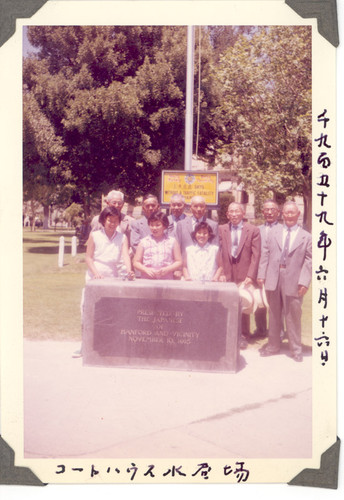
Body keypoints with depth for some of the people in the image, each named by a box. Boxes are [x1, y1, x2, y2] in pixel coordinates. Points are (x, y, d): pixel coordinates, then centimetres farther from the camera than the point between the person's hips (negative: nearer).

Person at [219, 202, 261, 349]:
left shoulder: (253, 230, 1)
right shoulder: (221, 229, 8)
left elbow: (256, 255, -2)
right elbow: (219, 253, 4)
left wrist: (250, 276, -9)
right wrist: (221, 273, -5)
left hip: (244, 276, -1)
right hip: (227, 276, 2)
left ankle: (243, 337, 18)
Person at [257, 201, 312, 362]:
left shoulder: (306, 237, 3)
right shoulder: (274, 231, 10)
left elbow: (309, 260, -1)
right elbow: (265, 253, 7)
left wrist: (304, 281, -11)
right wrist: (261, 274, 0)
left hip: (293, 281, -2)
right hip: (273, 278, 3)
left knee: (293, 315, 4)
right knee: (274, 314, 13)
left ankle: (296, 349, 18)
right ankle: (273, 346, 26)